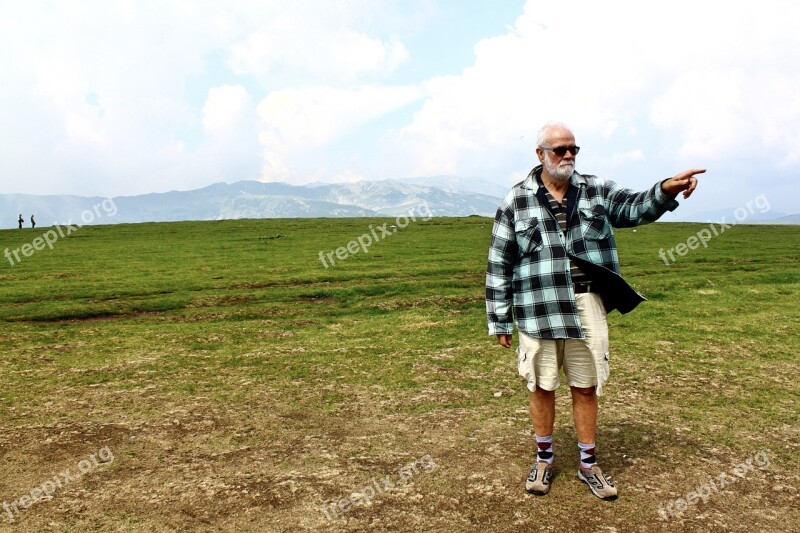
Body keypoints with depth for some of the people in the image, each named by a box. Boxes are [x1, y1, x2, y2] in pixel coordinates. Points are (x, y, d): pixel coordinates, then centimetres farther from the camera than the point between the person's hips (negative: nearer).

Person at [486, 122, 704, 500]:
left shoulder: (596, 190, 8)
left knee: (586, 387, 12)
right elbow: (499, 264, 0)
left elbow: (633, 207, -5)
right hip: (538, 311, -2)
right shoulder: (516, 202, -1)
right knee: (541, 386, 9)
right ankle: (544, 458, 30)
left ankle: (588, 464, 29)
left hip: (587, 306, 2)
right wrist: (499, 320, 0)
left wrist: (665, 190, -28)